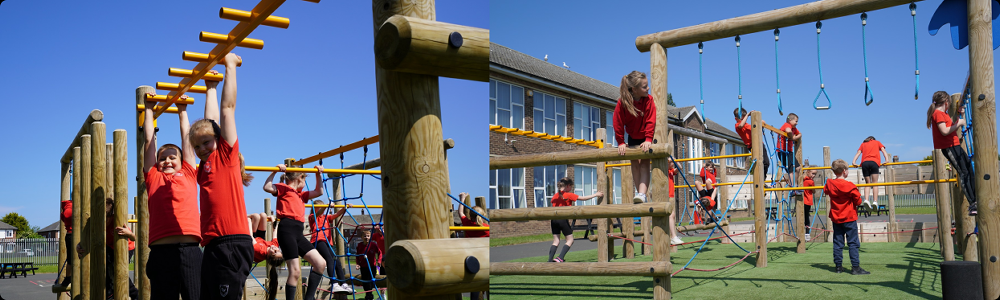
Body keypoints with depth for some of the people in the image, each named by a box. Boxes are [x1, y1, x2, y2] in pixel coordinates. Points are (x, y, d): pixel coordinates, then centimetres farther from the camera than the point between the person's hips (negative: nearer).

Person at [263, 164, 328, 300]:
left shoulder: (301, 195, 29)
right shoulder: (284, 188, 6)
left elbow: (319, 192, 33)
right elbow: (267, 187, -11)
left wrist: (319, 175, 24)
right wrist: (275, 171, -14)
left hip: (298, 233, 8)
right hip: (287, 230, -8)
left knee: (321, 263, 3)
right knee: (295, 271, -13)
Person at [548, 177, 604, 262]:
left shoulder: (555, 196, 10)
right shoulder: (569, 195, -5)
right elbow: (583, 198, -3)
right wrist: (596, 195, 5)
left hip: (554, 219, 5)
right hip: (563, 219, -5)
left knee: (555, 241, 9)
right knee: (570, 240, 7)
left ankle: (550, 260, -1)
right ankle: (560, 258, -5)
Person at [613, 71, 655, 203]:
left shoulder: (649, 100, -22)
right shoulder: (622, 103, -22)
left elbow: (651, 121, -23)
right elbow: (618, 123, -15)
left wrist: (648, 139, -31)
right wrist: (621, 143, -15)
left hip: (646, 137, -2)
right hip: (633, 137, 2)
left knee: (644, 162, -14)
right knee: (634, 162, 3)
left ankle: (642, 193, -24)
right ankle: (639, 192, 14)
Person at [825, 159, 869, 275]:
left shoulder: (830, 184, -1)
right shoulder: (850, 186, -15)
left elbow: (825, 190, 21)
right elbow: (858, 201, -10)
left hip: (836, 218, 5)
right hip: (849, 218, -5)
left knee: (837, 243, 9)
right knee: (853, 243, -1)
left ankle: (838, 266, 11)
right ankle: (855, 267, -3)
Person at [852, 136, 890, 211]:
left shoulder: (863, 144, 29)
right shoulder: (877, 142, 27)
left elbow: (858, 153, 16)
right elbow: (883, 150, 13)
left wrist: (854, 161, 5)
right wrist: (887, 160, 0)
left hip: (864, 163, 2)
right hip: (874, 162, -2)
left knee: (867, 183, 7)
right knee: (875, 183, -1)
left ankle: (866, 199, -15)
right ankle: (875, 201, -16)